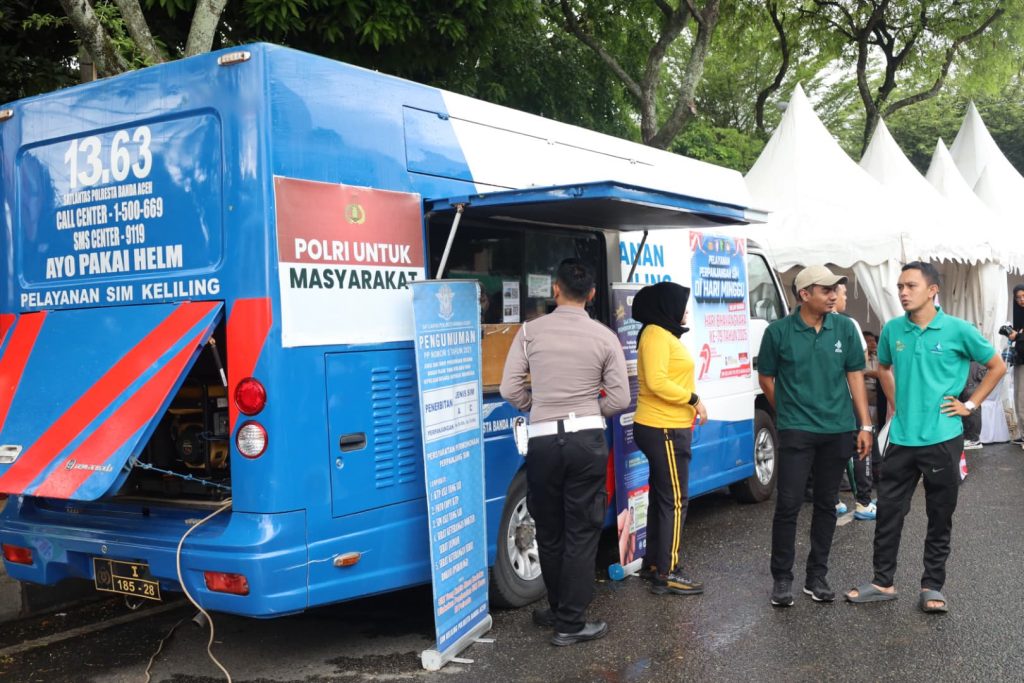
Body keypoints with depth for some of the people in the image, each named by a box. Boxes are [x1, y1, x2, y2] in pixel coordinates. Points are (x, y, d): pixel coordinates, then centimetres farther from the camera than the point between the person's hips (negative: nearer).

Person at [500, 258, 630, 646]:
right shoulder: (604, 336, 0)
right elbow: (619, 399, 0)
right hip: (586, 439, -1)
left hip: (543, 440, 1)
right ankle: (570, 624, 8)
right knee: (582, 532, 6)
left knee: (549, 531, 15)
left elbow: (510, 389, -2)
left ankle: (559, 611, 29)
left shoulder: (531, 331, 0)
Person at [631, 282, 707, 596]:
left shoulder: (665, 334, 16)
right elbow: (656, 381, -24)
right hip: (664, 430, -10)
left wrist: (690, 403, 6)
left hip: (666, 428, 10)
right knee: (674, 501, -6)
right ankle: (666, 574, -2)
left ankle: (653, 563, 26)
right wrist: (693, 399, -19)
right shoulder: (656, 335, -14)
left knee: (661, 497, 16)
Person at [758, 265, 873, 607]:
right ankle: (782, 579, 8)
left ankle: (817, 576, 22)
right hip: (796, 432, -3)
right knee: (788, 505, -4)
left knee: (826, 505, 11)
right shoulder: (779, 331, -5)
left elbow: (855, 375, 6)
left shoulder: (844, 328, 2)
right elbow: (766, 377, 6)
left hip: (839, 431, 3)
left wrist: (865, 425, 3)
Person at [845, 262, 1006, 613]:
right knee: (888, 512, 7)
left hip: (942, 438, -3)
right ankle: (882, 582, 20)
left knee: (940, 517, 8)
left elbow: (997, 366, 4)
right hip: (901, 437, 3)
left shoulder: (957, 330, -8)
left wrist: (970, 405, -1)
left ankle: (932, 587, 21)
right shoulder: (892, 330, 1)